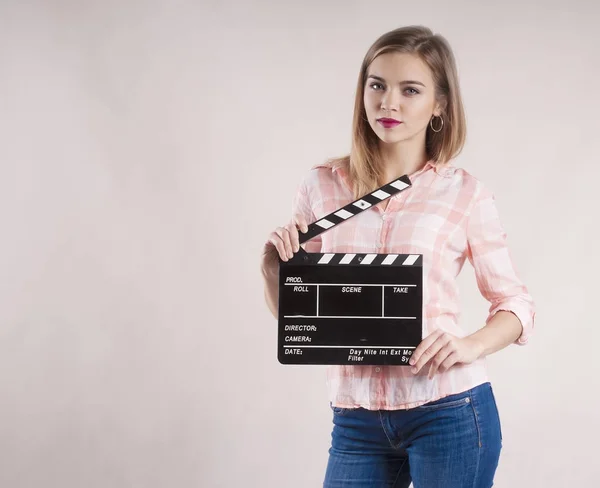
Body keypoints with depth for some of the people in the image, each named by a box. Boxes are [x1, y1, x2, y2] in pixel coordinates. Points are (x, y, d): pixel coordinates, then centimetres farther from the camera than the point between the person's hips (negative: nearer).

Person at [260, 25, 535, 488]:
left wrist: (471, 346, -14)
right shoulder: (322, 185, 4)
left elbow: (516, 303, 5)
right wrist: (272, 263, -8)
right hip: (356, 423, 2)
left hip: (448, 411, -2)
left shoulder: (465, 193, -2)